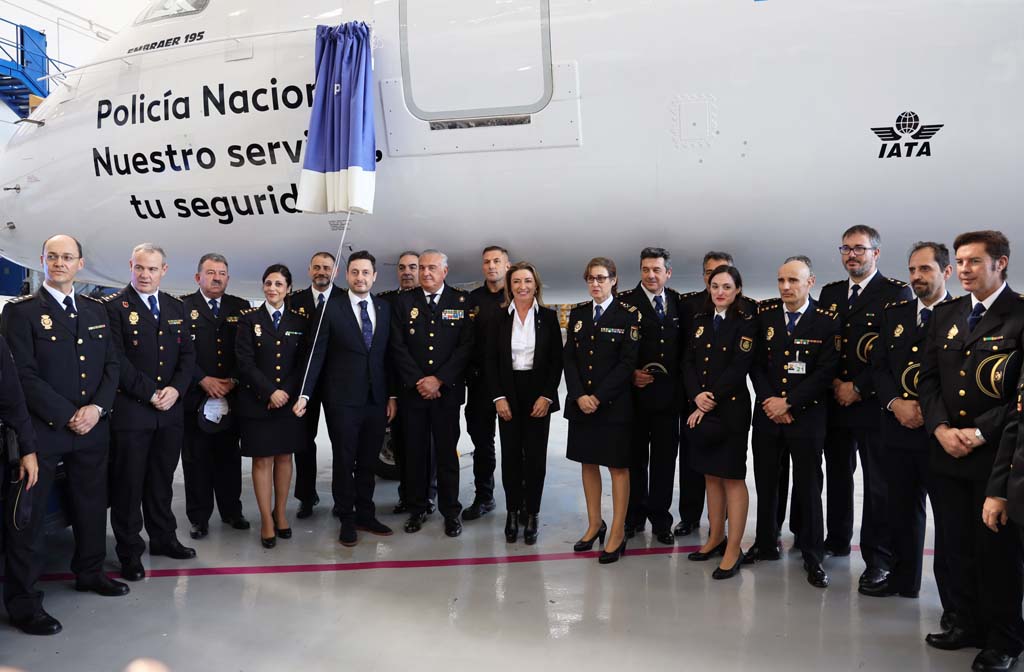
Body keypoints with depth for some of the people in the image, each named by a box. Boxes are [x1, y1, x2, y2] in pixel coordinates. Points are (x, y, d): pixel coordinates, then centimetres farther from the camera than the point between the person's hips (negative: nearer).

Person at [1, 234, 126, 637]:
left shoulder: (96, 312, 12)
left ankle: (89, 573, 33)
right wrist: (68, 415, -15)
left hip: (92, 428, 5)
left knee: (92, 506, 15)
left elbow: (111, 366, 10)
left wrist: (96, 408, -6)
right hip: (40, 430, -5)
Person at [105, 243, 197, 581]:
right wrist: (150, 394, -14)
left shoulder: (176, 307, 12)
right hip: (130, 410, -5)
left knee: (162, 480, 16)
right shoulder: (114, 306, -5)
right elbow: (117, 359, -12)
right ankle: (130, 551, 15)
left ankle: (163, 537, 30)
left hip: (170, 411, 5)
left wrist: (176, 389, -6)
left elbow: (187, 354, 10)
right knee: (128, 483, 4)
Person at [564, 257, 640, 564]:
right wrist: (579, 396, -9)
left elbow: (628, 363, -11)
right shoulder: (578, 313, 8)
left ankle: (617, 533, 12)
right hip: (581, 401, 5)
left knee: (618, 466, 3)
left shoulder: (629, 315, -5)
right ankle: (594, 524, 26)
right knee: (588, 462, 12)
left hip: (614, 403, -5)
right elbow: (568, 357, 5)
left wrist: (599, 397, -14)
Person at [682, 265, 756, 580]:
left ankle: (733, 550, 5)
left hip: (731, 409, -5)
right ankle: (715, 538, 26)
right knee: (711, 474, 13)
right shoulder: (700, 321, 11)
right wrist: (696, 395, -11)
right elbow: (688, 362, 6)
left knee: (733, 477, -1)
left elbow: (739, 367, -13)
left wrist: (711, 400, -15)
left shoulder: (746, 323, -5)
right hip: (700, 408, 5)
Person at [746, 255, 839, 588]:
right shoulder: (764, 315, 5)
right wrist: (769, 400, -8)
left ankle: (813, 556, 16)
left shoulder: (827, 322, -5)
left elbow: (826, 372, -9)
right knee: (766, 482, 12)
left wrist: (788, 402, -13)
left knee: (808, 486, 4)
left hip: (806, 416, -3)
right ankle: (766, 543, 28)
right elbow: (755, 363, 4)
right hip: (767, 412, 3)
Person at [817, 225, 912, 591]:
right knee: (837, 474, 14)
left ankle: (879, 559, 10)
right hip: (835, 402, 5)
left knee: (878, 484, 0)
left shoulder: (897, 292, -5)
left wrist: (858, 388, -12)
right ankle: (837, 540, 29)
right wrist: (834, 382, -3)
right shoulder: (830, 293, 13)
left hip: (873, 402, -5)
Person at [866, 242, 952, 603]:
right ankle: (904, 579, 30)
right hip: (897, 428, 5)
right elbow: (878, 366, 7)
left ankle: (955, 596, 14)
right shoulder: (894, 313, 11)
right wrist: (896, 404, -8)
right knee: (902, 508, 15)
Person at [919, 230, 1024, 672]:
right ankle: (967, 624, 28)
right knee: (956, 546, 12)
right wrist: (940, 428, -5)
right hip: (947, 452, 5)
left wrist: (980, 433, -15)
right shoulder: (944, 315, 11)